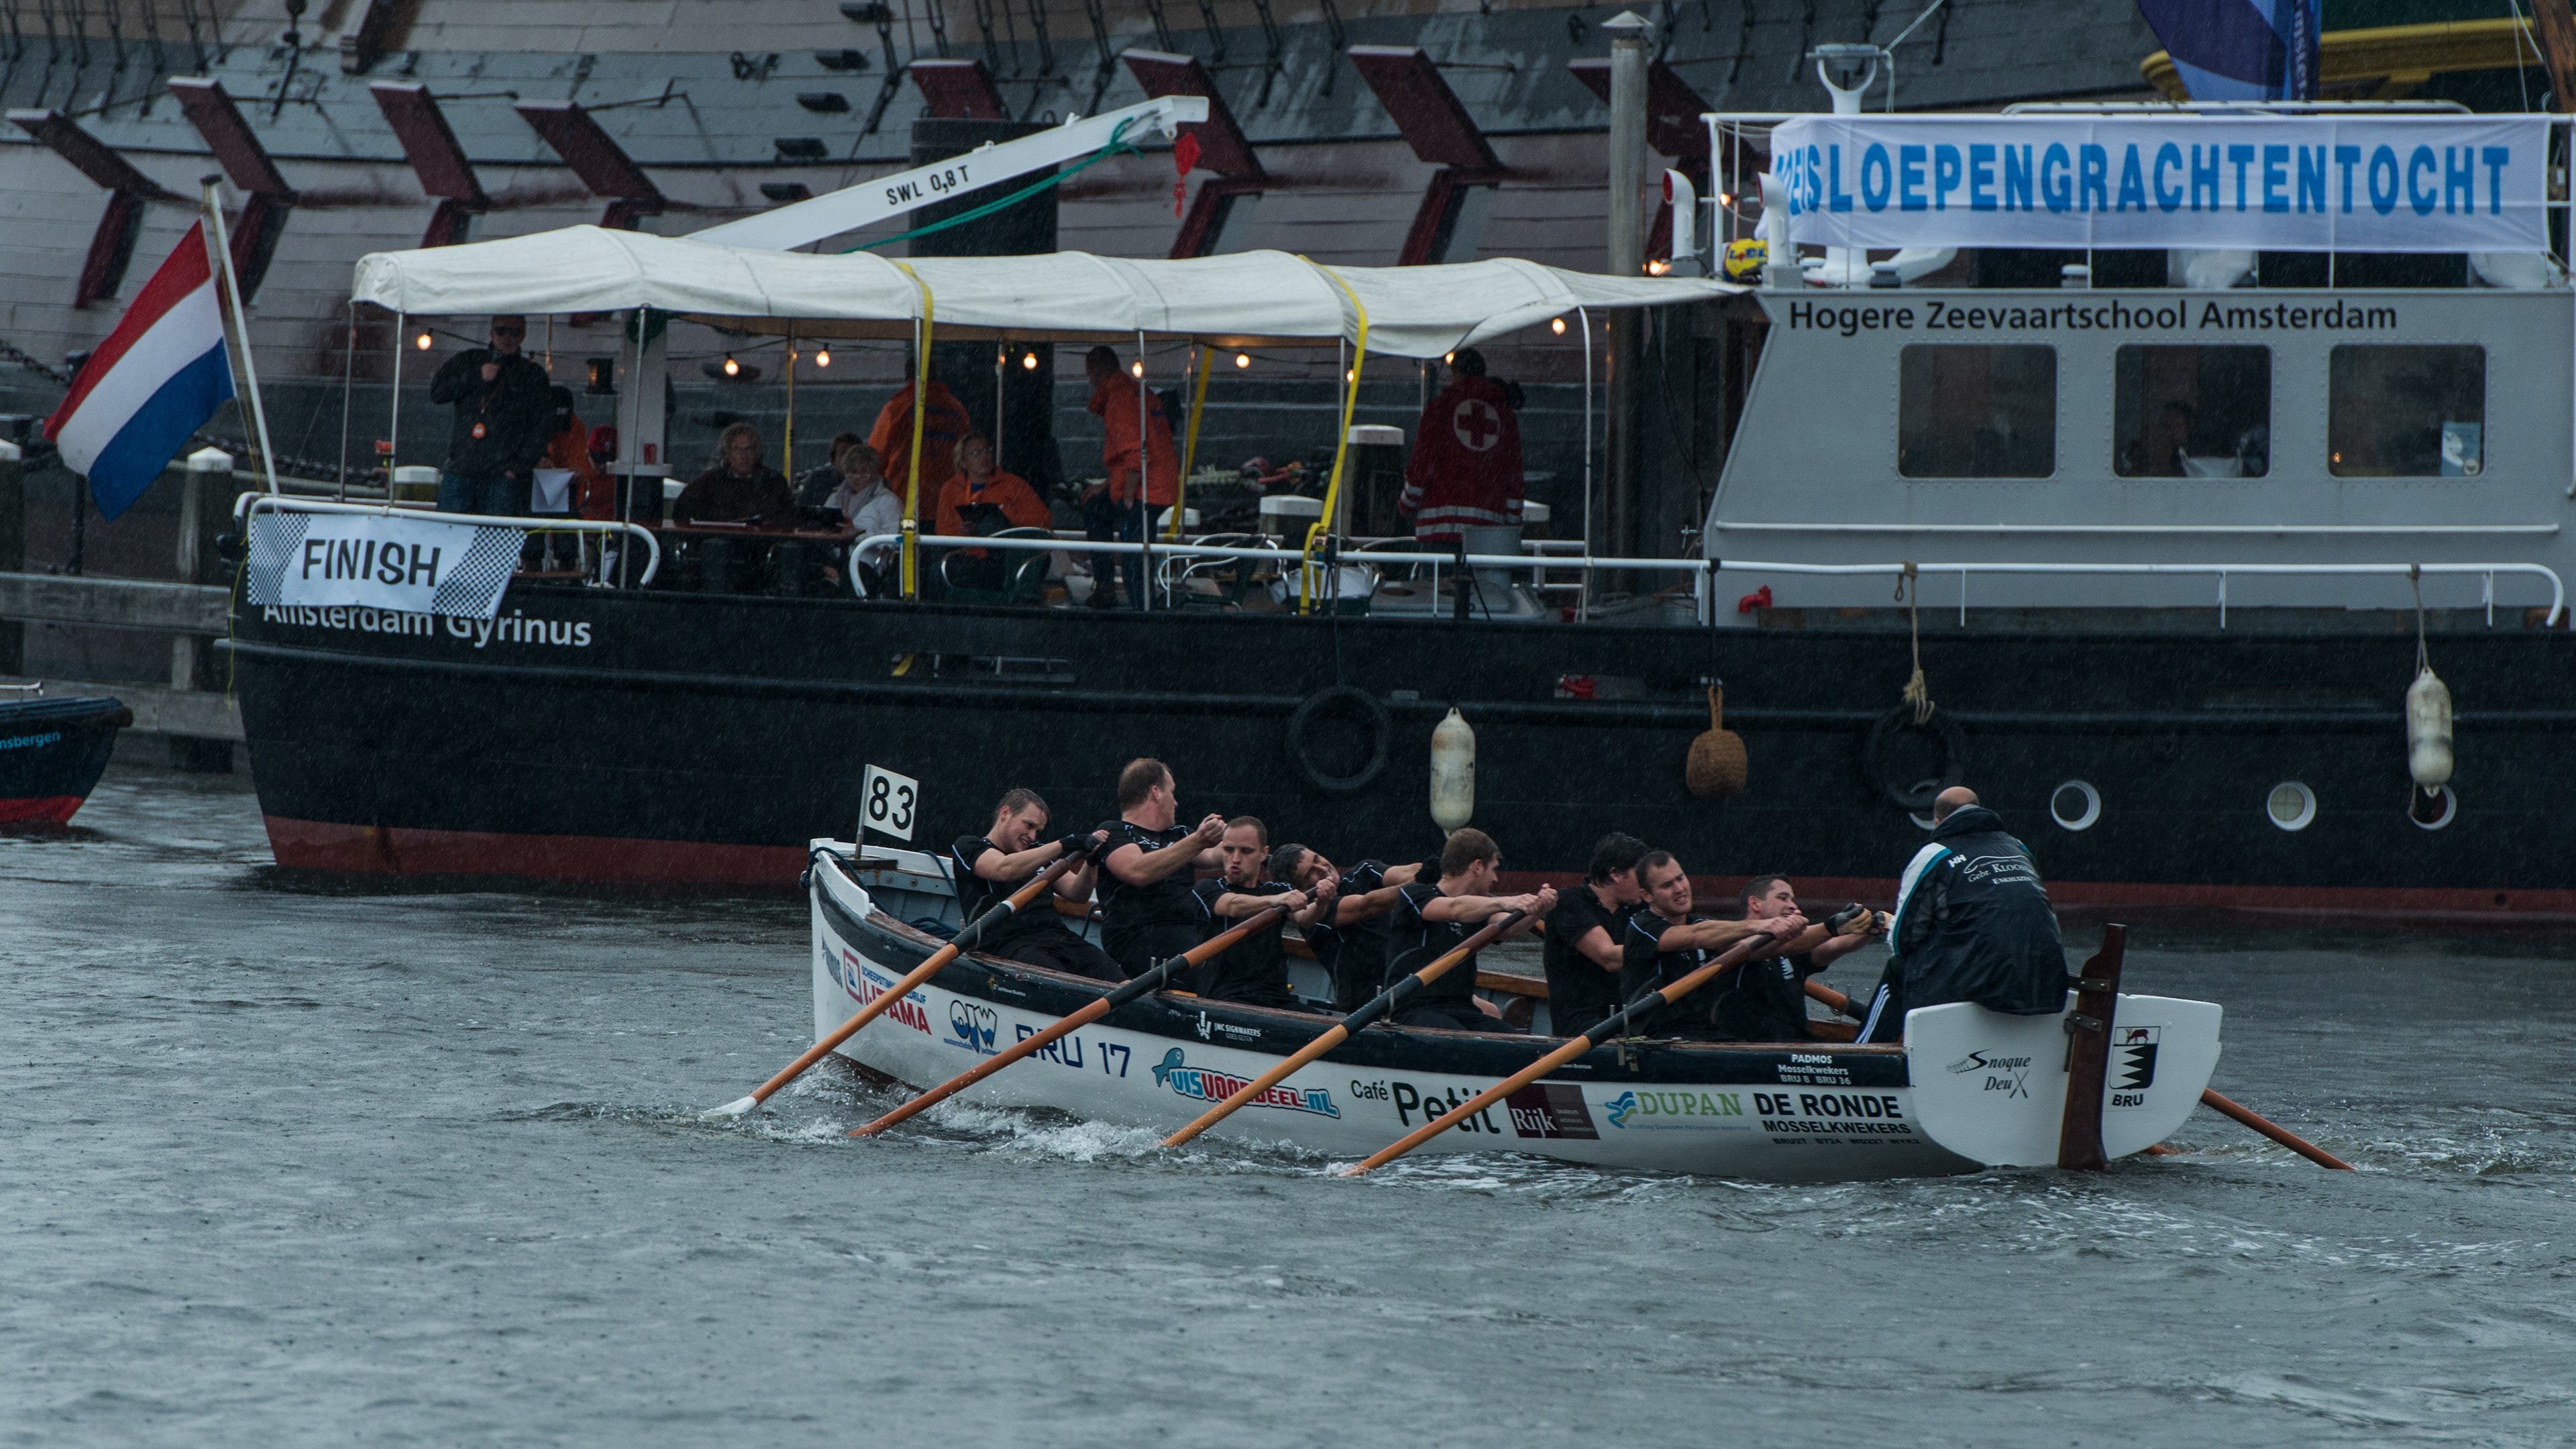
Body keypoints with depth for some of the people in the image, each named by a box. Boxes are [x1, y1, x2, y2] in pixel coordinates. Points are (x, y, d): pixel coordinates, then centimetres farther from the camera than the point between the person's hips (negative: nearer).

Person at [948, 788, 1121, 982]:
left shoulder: (1038, 851, 29)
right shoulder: (967, 847, 10)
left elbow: (1076, 895, 18)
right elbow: (1003, 870, -13)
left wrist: (1091, 863, -4)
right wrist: (1064, 845, -17)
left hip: (1057, 936, 6)